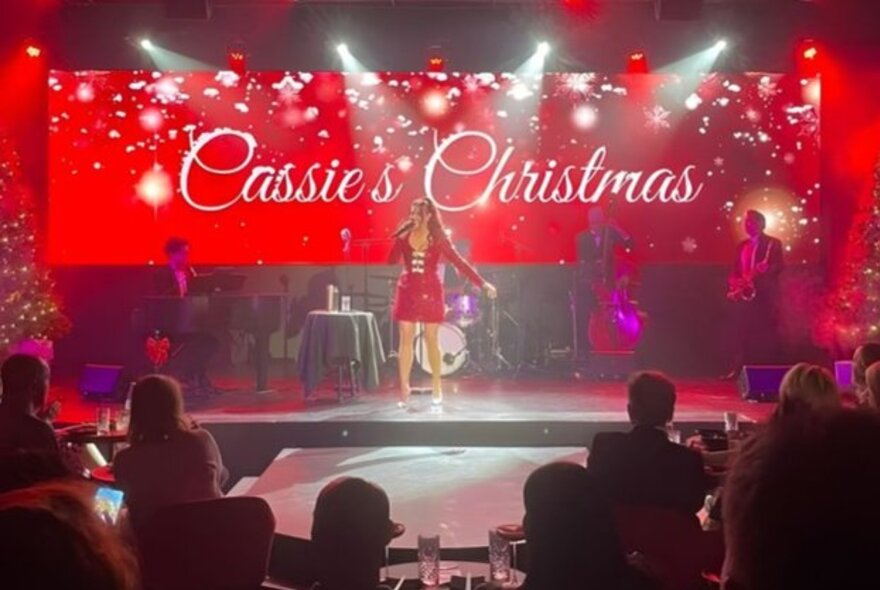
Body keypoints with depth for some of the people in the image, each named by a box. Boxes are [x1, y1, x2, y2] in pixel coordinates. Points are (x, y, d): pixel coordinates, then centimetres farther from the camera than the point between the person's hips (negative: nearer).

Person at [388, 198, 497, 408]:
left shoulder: (438, 238, -5)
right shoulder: (404, 236, 1)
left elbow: (459, 262, -7)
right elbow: (391, 261, -5)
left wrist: (482, 283, -12)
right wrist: (400, 239, -16)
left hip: (430, 292, -2)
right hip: (408, 291, 2)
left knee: (431, 340, 4)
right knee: (406, 339, 1)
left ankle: (437, 387, 14)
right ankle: (404, 387, 7)